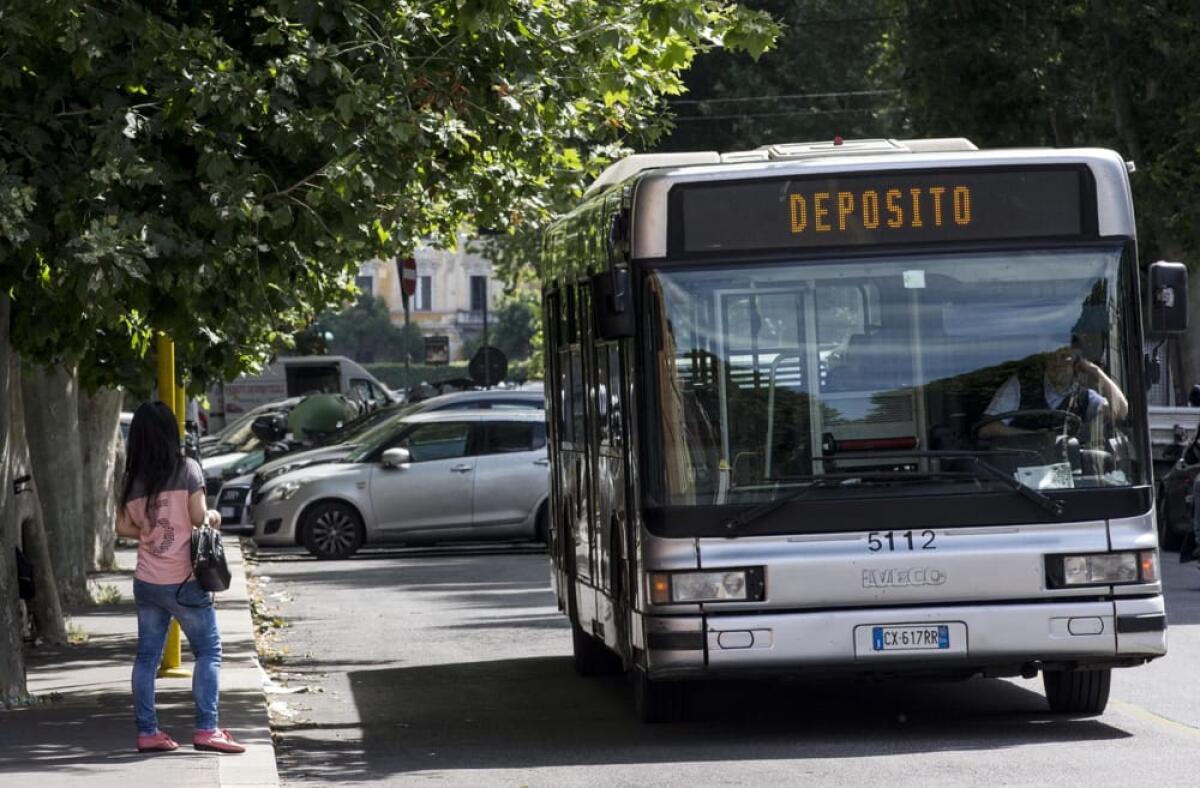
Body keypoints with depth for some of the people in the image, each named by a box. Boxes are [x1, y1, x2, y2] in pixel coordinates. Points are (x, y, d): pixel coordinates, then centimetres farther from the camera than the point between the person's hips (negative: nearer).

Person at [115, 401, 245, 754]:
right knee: (208, 651, 3)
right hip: (183, 580, -5)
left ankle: (147, 732, 10)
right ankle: (206, 729, -5)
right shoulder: (187, 469, -10)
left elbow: (123, 526, 6)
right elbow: (199, 518, -11)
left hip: (146, 581, 5)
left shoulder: (133, 480, 3)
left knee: (147, 655, 10)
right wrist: (213, 517, 10)